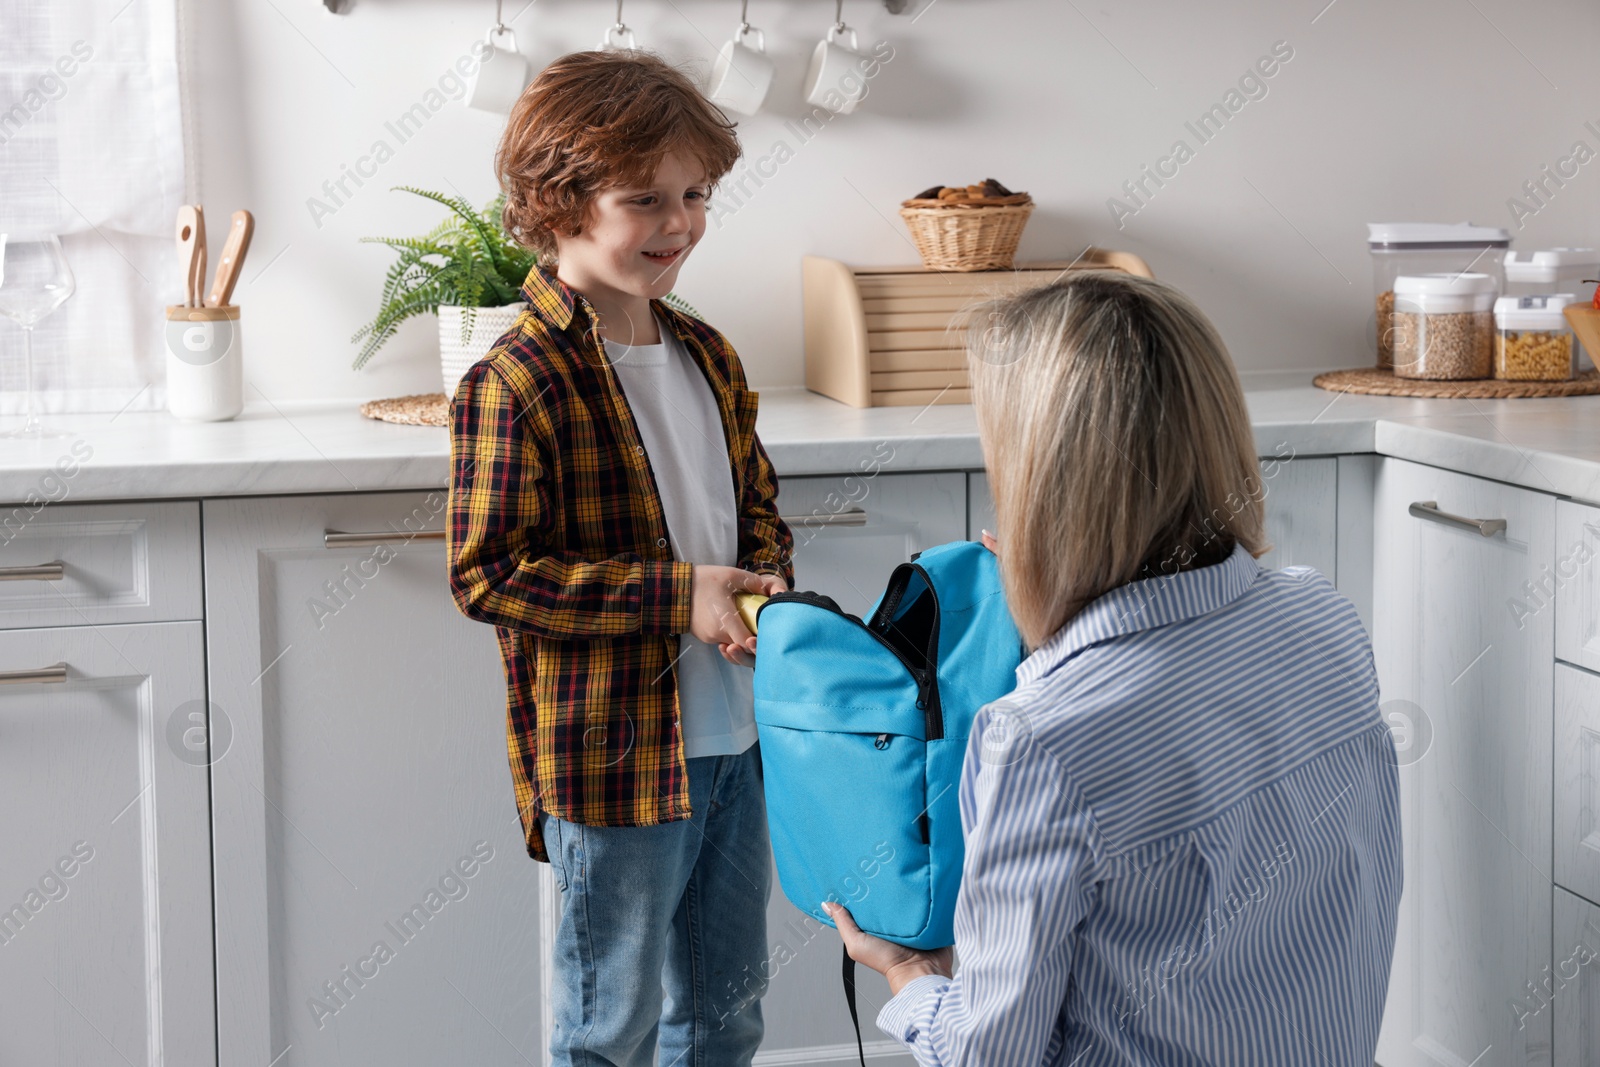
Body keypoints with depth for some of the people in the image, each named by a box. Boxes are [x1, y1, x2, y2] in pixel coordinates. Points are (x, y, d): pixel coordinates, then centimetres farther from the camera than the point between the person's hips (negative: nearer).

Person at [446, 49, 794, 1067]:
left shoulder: (709, 357, 7)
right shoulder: (517, 386, -18)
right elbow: (488, 574, -20)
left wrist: (767, 585, -5)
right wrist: (677, 593, -22)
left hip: (733, 741, 7)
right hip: (613, 757, -7)